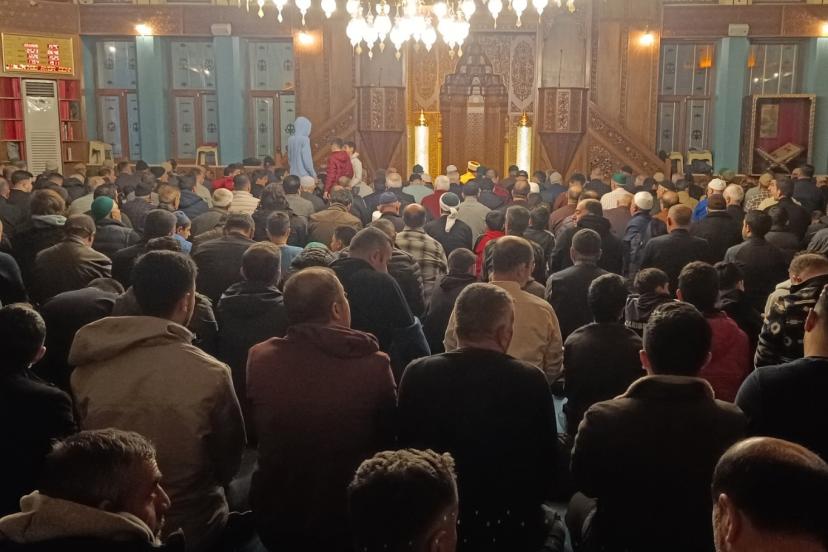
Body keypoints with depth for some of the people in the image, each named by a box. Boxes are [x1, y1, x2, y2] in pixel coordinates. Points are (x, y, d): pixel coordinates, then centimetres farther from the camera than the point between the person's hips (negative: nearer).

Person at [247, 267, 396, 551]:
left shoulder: (259, 357, -14)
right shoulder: (374, 364, -19)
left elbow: (251, 434, 5)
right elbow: (388, 440, -3)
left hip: (275, 515, 2)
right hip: (348, 516, -1)